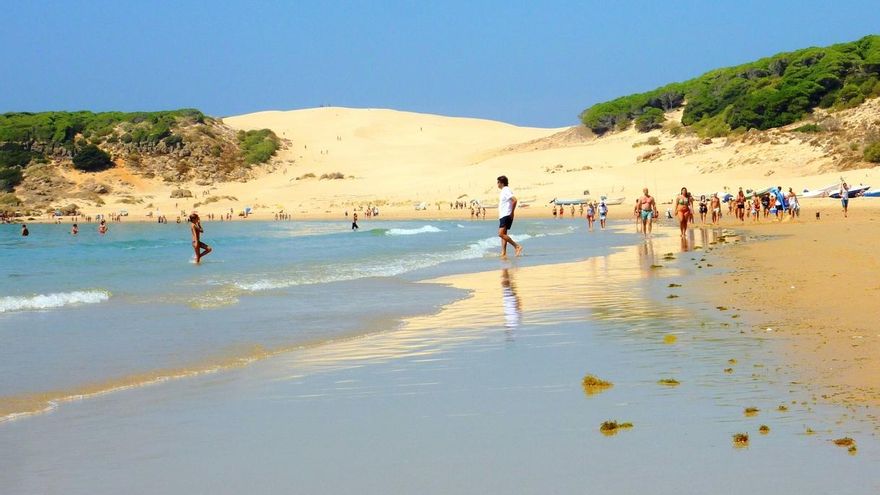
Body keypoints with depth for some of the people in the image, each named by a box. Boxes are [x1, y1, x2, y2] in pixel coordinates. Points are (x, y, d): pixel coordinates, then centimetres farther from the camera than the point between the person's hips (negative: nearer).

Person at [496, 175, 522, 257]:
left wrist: (512, 212, -20)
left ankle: (517, 246, -16)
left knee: (501, 234, -17)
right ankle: (503, 253, 8)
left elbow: (514, 200, -26)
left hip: (506, 216, -11)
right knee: (503, 234, 9)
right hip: (502, 216, 11)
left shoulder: (506, 190, -14)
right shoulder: (503, 191, 17)